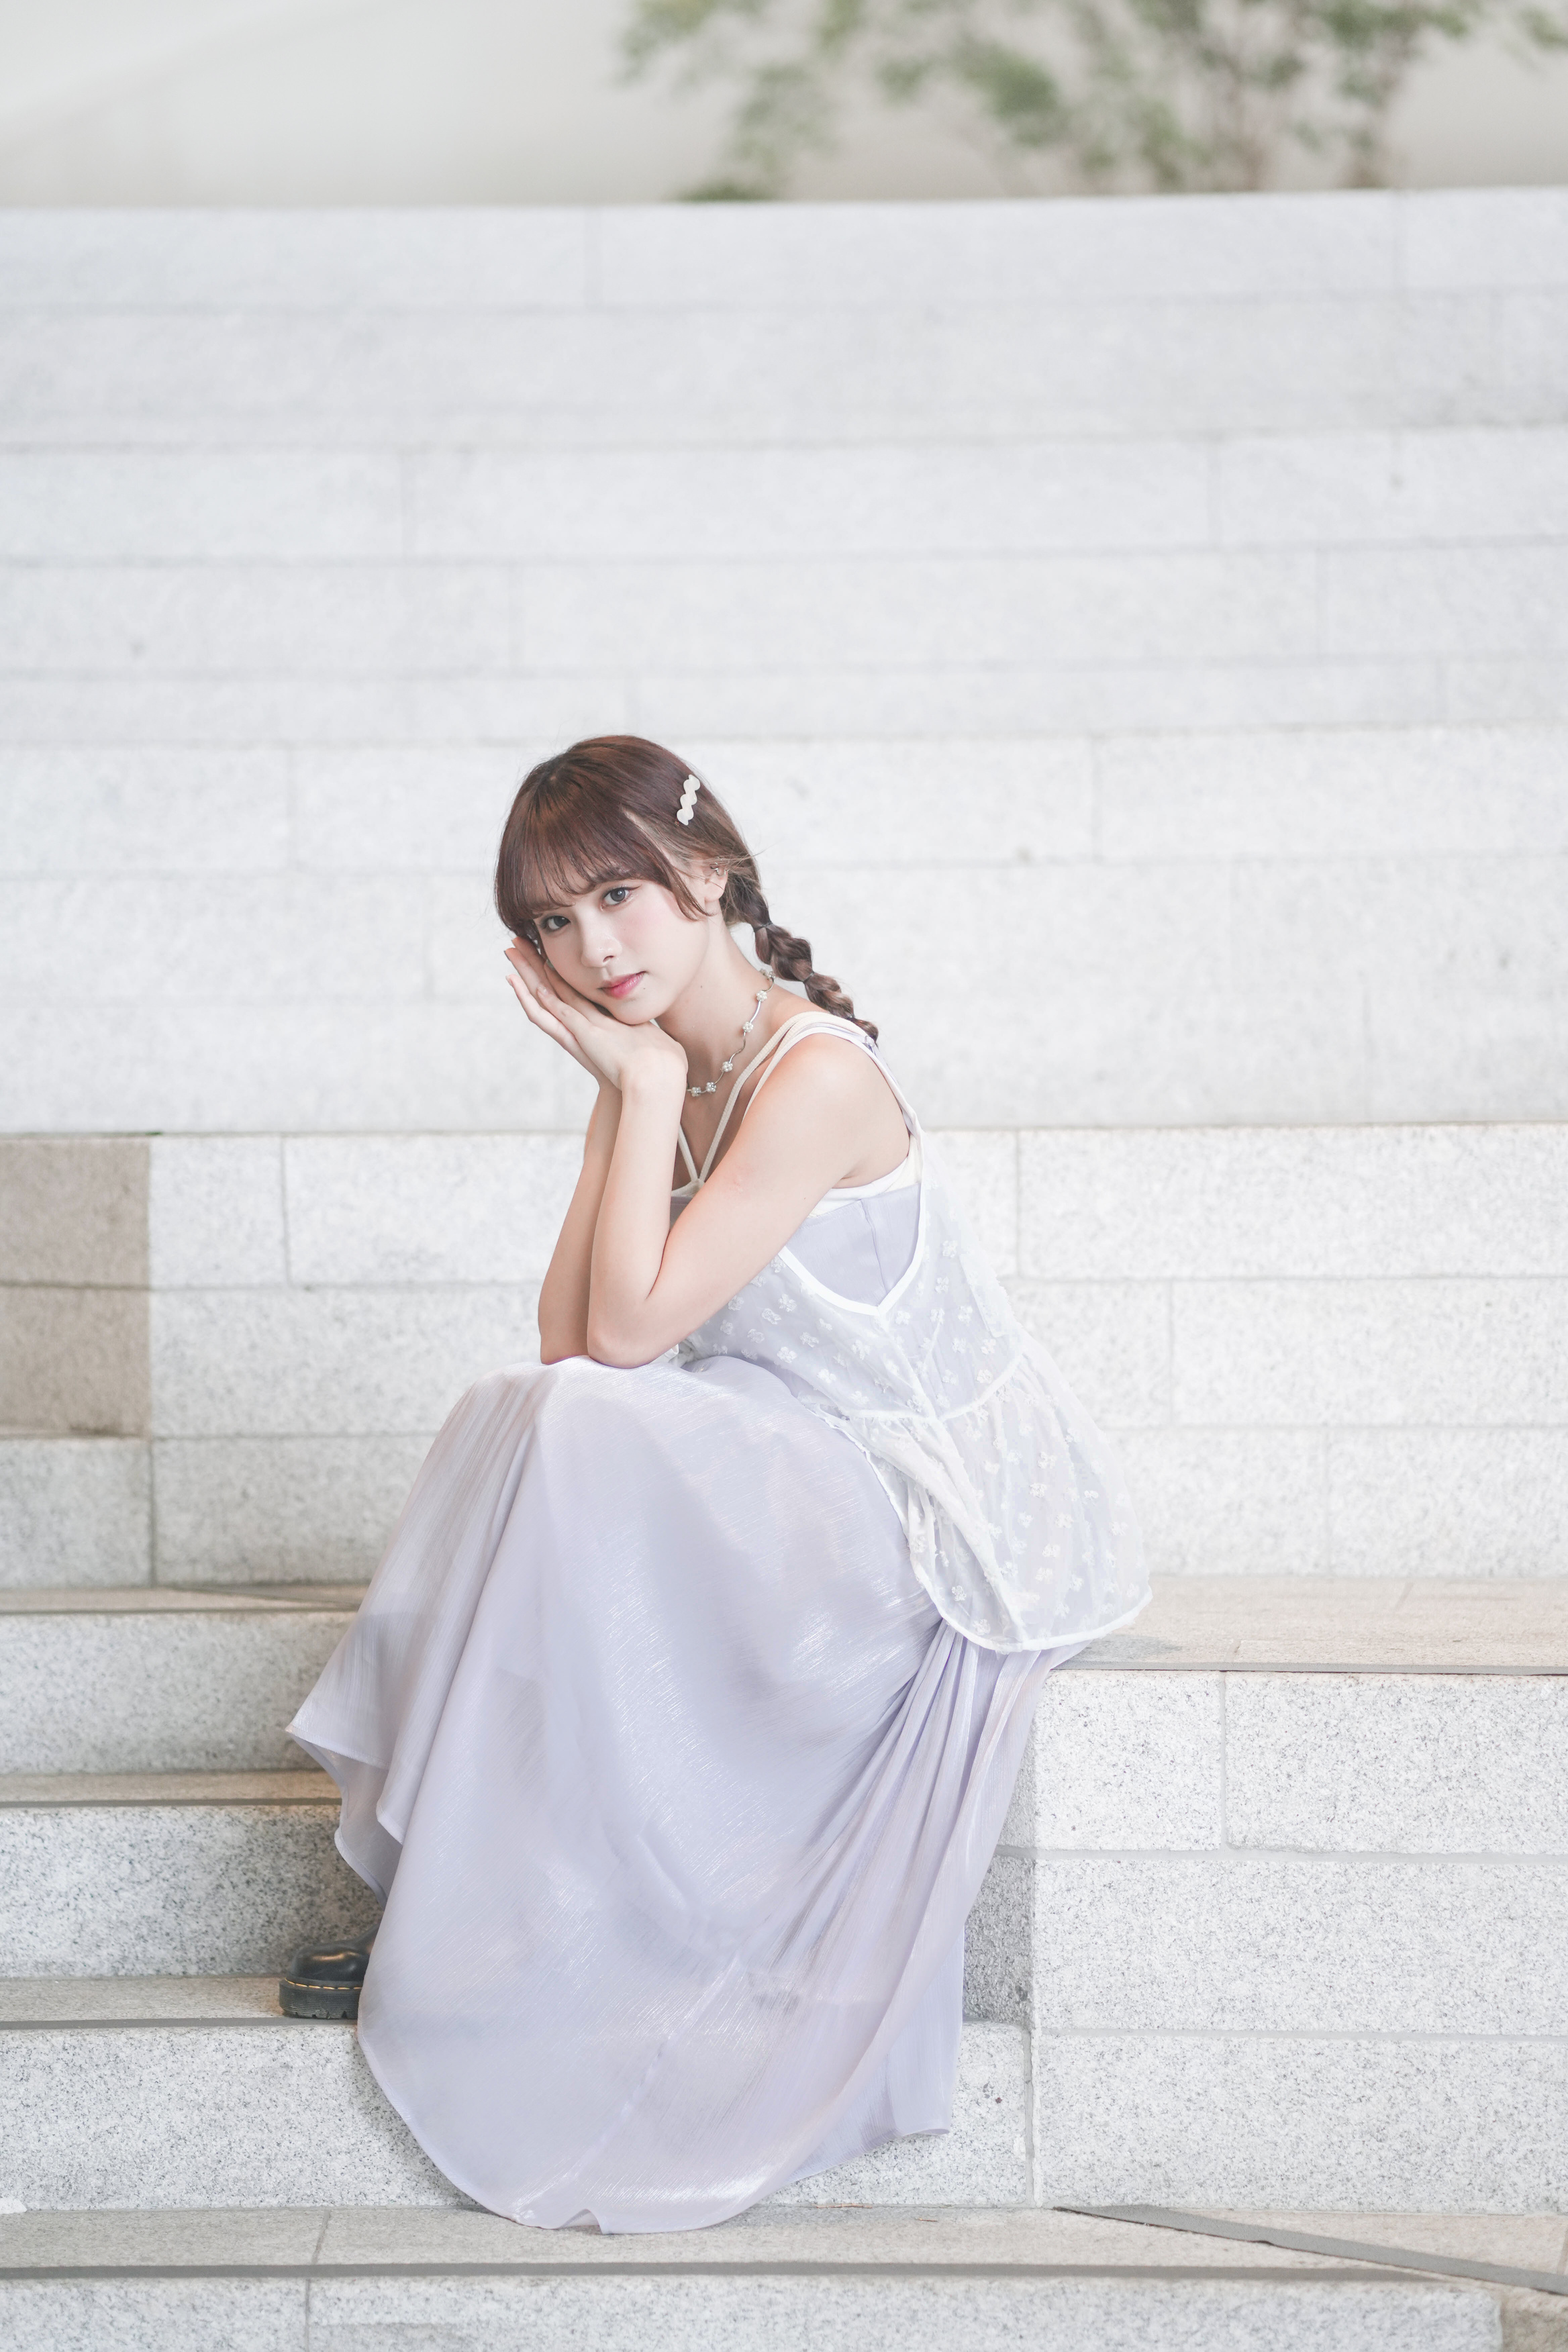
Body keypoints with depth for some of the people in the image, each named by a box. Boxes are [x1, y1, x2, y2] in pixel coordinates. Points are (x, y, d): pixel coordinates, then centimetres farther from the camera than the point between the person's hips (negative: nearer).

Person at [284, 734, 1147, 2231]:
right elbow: (570, 1339, -2)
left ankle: (514, 1933, -12)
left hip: (948, 1520, -9)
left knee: (581, 1447, -23)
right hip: (817, 1484, 9)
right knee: (532, 1427, -8)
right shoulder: (674, 1075, 6)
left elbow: (630, 1331, -23)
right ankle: (457, 1917, -6)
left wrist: (645, 1082, -18)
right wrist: (626, 1090, -6)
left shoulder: (815, 1077, -21)